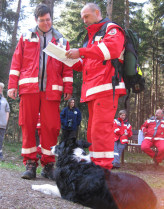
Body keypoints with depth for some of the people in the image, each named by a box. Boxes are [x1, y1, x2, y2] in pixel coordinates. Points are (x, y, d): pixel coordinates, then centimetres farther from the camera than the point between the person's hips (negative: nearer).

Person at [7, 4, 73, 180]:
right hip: (29, 86, 0)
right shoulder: (26, 37, 17)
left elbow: (67, 67, 13)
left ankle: (48, 165, 6)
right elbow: (16, 62, 11)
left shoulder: (61, 41, 17)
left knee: (51, 126, -4)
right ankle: (30, 164, 6)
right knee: (28, 124, -2)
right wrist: (12, 84, 2)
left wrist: (68, 88, 3)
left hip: (51, 89, 0)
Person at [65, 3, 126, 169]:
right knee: (93, 129, 6)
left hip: (106, 87, -8)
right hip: (92, 90, 8)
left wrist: (81, 52, -16)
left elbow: (112, 47, -16)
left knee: (101, 128, -16)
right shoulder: (90, 37, 31)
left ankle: (103, 168, -15)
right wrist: (73, 61, 11)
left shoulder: (111, 29, 6)